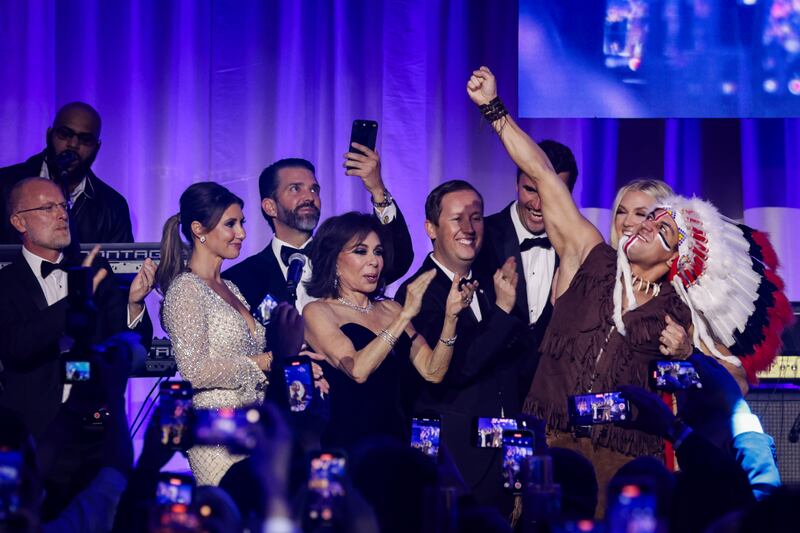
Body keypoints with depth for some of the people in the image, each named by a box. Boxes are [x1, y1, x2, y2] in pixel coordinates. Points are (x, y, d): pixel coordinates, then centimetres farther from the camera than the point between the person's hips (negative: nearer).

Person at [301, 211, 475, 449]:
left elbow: (432, 372, 6)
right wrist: (406, 314, -17)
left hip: (394, 438, 5)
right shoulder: (317, 312, -1)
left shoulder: (390, 309, 15)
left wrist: (451, 315, -6)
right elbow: (357, 370, -17)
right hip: (345, 441, -5)